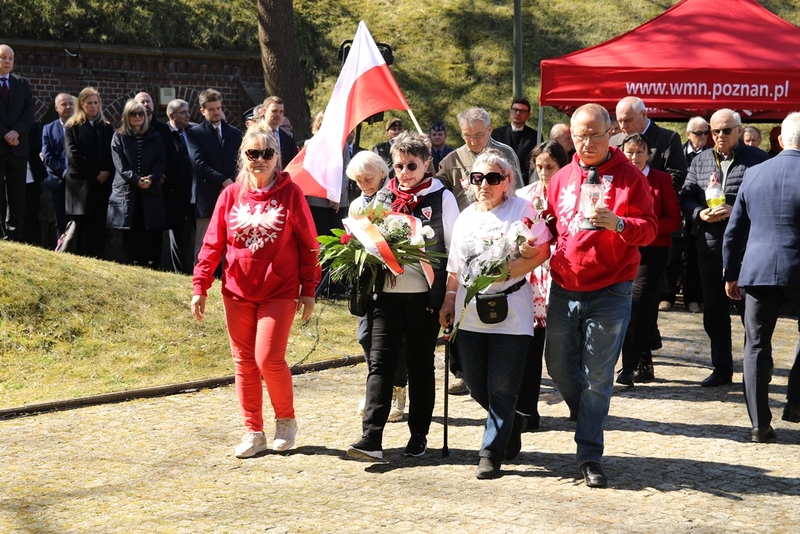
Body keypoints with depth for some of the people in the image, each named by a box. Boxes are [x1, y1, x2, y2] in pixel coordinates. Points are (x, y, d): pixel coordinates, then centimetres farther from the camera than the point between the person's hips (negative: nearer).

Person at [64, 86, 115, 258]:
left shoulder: (106, 128, 17)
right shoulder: (72, 127, 5)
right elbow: (74, 155, -6)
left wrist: (108, 172, -8)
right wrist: (95, 173, -11)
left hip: (103, 184, 3)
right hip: (81, 184, -3)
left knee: (99, 228, 0)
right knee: (84, 227, -7)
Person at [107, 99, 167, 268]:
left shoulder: (154, 137, 15)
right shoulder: (119, 137, 9)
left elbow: (161, 161, 6)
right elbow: (120, 164, -2)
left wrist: (151, 178, -13)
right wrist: (136, 179, -17)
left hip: (151, 193, 1)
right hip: (127, 192, -1)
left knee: (152, 234, -4)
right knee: (131, 235, -2)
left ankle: (152, 268, -2)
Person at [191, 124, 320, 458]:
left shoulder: (291, 193, -3)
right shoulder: (231, 196, 2)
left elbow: (308, 244, 0)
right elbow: (213, 244, 5)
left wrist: (309, 289, -2)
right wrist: (200, 287, 2)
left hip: (279, 293, -3)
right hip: (237, 293, 3)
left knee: (269, 359, -12)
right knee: (244, 363, 7)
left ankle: (286, 419, 13)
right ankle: (253, 432, 18)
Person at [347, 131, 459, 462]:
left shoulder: (441, 198, 1)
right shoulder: (383, 197, 11)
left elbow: (453, 247, 0)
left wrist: (448, 296, -6)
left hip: (424, 294, -2)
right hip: (387, 292, 2)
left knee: (421, 365, 8)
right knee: (380, 361, -6)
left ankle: (419, 436, 19)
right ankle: (371, 438, -11)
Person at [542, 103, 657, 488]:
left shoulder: (627, 176, -5)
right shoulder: (563, 178, 10)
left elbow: (648, 228, -10)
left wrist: (617, 223, -28)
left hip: (609, 292, -5)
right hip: (564, 288, 5)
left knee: (597, 376, -2)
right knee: (558, 365, 11)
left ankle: (590, 456, 5)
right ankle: (590, 422, 36)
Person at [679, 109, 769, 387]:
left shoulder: (757, 159, -4)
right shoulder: (700, 161, 10)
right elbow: (686, 197, 9)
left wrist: (735, 210, -21)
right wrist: (700, 213, -10)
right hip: (710, 247, 5)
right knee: (714, 312, 12)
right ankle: (722, 369, 24)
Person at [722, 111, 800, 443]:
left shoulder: (754, 174, 5)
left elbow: (734, 230, 9)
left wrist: (731, 273, 18)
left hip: (757, 269, 3)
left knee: (757, 345, 6)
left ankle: (759, 424, 6)